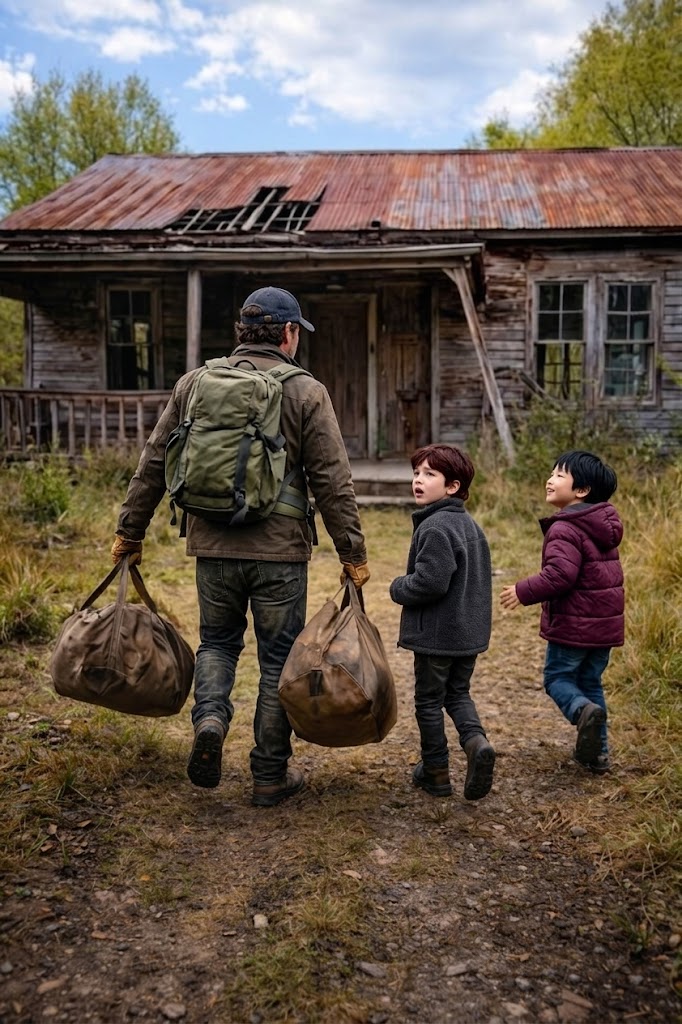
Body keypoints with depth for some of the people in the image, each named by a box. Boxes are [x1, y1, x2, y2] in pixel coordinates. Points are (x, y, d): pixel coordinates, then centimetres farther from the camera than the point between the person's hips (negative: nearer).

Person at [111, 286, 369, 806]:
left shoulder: (193, 383, 5)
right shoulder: (306, 392, -5)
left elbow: (153, 465, 8)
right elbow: (333, 482, -7)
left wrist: (130, 531, 17)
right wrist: (353, 554, 0)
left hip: (212, 546, 3)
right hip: (279, 549, -2)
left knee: (217, 641, 23)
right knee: (279, 657, 10)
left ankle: (209, 718, -2)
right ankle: (271, 775, 19)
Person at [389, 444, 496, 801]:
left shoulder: (435, 527, -20)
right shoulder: (470, 525, 10)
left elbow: (430, 582, -27)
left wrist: (398, 588, -9)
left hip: (435, 634, -8)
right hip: (469, 632, 8)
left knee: (428, 701, 8)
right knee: (458, 694, 20)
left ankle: (436, 772, 18)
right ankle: (476, 741, -4)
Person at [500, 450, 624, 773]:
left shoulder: (565, 530, -19)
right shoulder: (602, 525, 10)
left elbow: (559, 575, -29)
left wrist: (524, 592, -17)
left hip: (574, 624, -8)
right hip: (605, 622, 8)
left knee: (557, 677, 9)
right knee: (590, 682, 18)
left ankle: (583, 710, -19)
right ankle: (597, 750, 19)